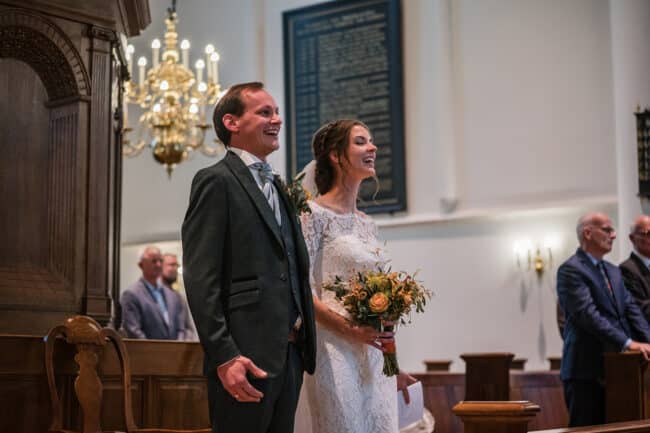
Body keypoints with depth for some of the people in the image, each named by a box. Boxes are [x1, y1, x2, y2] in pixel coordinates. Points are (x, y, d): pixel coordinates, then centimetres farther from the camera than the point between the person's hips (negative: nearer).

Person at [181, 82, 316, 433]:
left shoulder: (277, 188, 21)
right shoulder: (216, 181, -5)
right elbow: (200, 279, -13)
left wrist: (303, 345, 10)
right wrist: (224, 357, -20)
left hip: (289, 354, 8)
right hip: (245, 357, -8)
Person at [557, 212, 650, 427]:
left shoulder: (613, 271, 19)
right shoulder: (571, 270, -9)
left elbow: (630, 309, 11)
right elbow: (588, 314, -19)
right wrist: (627, 342, -23)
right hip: (585, 370, -8)